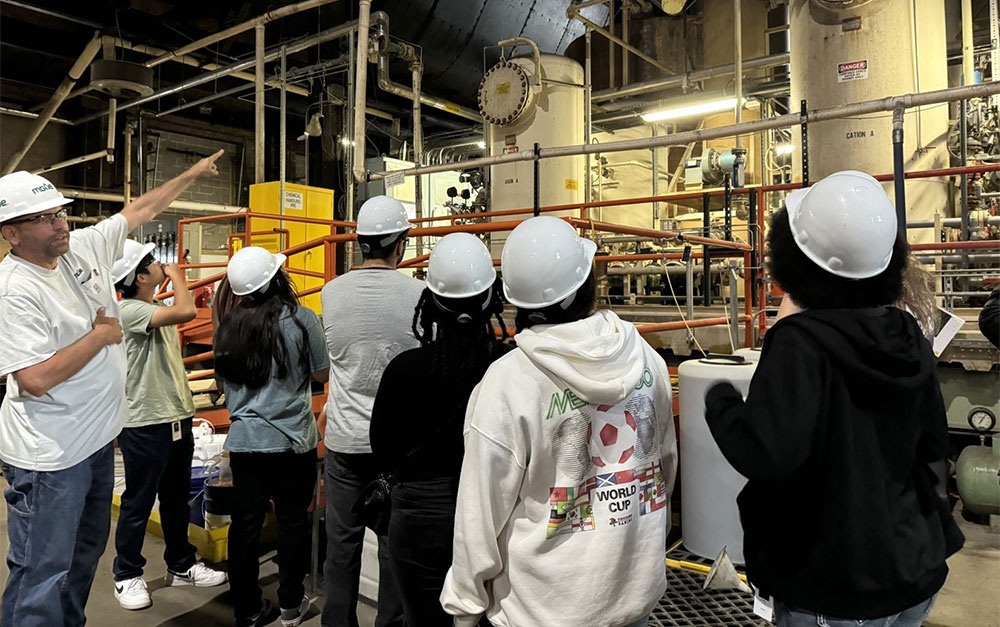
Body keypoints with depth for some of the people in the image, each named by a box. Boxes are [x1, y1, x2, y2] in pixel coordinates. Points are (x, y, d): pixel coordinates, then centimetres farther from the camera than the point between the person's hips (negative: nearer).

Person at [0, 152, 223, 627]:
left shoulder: (83, 246, 0)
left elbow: (139, 210, 13)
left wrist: (193, 174, 18)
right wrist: (100, 335, -16)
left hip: (96, 438, 9)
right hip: (50, 458, -8)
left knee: (85, 554, 23)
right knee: (42, 577, 1)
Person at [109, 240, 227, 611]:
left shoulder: (159, 309, 10)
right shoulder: (130, 310, -17)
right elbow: (187, 312, -31)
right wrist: (175, 274, -13)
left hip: (177, 419, 8)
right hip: (144, 425, -8)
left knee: (176, 500, 18)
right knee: (138, 504, 7)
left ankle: (181, 566, 32)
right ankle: (127, 576, 24)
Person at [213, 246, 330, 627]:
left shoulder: (229, 323, 0)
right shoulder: (301, 319, -12)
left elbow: (225, 378, 13)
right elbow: (322, 374, -3)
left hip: (243, 439, 4)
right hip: (291, 440, -3)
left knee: (245, 523, 10)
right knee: (292, 520, 11)